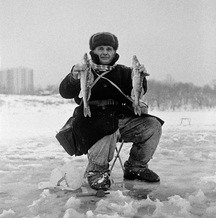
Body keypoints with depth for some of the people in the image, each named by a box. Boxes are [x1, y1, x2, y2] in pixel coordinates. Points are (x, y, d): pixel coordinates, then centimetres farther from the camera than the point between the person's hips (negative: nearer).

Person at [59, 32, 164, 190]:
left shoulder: (123, 72, 14)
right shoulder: (85, 70, 4)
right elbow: (65, 93, -10)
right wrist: (73, 78, -31)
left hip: (121, 119, 5)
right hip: (93, 119, -5)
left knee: (152, 125, -9)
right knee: (108, 128, -38)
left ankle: (135, 167, 9)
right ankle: (96, 171, -13)